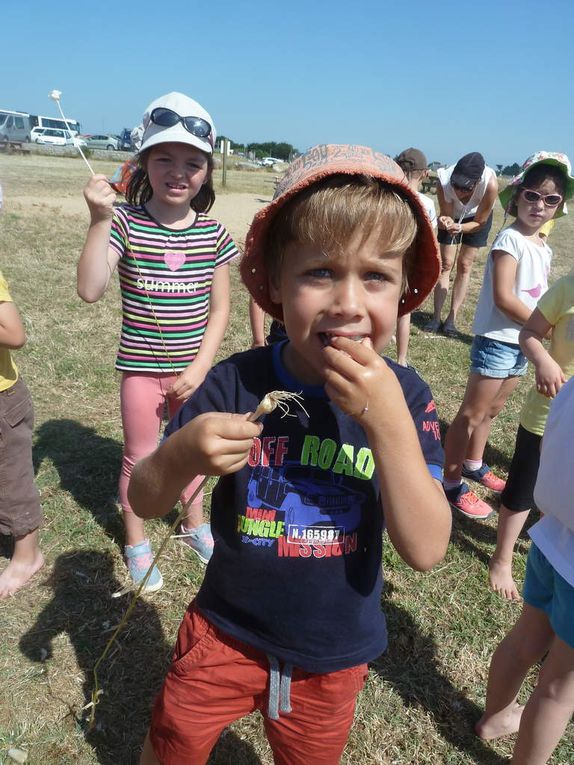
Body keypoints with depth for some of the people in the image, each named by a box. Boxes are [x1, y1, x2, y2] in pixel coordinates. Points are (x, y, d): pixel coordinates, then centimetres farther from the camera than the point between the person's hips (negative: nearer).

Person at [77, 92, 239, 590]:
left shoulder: (214, 233, -4)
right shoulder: (126, 222, -12)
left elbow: (220, 309, -2)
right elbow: (91, 289, -22)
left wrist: (200, 368, -9)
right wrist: (99, 220, -28)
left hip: (192, 369, 2)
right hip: (141, 368, -2)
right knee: (139, 458, 13)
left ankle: (194, 524, 45)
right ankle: (136, 543, 36)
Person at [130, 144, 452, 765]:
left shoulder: (403, 397, -18)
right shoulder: (236, 382, -20)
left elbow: (426, 549, -24)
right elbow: (144, 502, -12)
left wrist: (389, 420, -36)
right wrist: (182, 455, -34)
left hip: (334, 655, 1)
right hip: (225, 633, 0)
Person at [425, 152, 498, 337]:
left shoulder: (490, 184, -41)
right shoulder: (444, 182, -39)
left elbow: (480, 222, -26)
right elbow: (446, 216, -24)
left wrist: (458, 227, -44)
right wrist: (445, 222, -47)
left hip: (477, 218, -1)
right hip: (453, 216, 1)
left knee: (464, 265, -1)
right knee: (445, 264, -1)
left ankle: (452, 319, 4)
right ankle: (436, 317, 3)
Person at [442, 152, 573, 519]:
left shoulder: (543, 247, 11)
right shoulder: (510, 239, -15)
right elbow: (503, 297, -22)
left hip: (523, 342, 8)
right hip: (498, 340, -8)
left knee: (492, 409, 20)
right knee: (472, 413, -1)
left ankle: (473, 465, 37)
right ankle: (452, 482, 9)